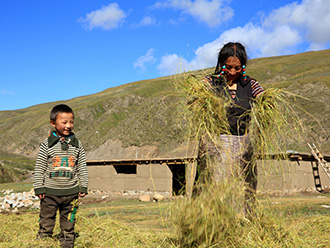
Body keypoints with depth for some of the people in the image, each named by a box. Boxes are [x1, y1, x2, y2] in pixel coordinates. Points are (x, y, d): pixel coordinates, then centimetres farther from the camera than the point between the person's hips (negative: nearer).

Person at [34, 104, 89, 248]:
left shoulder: (77, 144, 2)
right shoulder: (47, 145, -4)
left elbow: (82, 167, 7)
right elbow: (39, 168, 0)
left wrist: (83, 187, 4)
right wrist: (39, 188, -3)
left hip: (71, 192, 2)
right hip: (50, 192, -2)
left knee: (68, 223, 12)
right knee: (46, 221, 6)